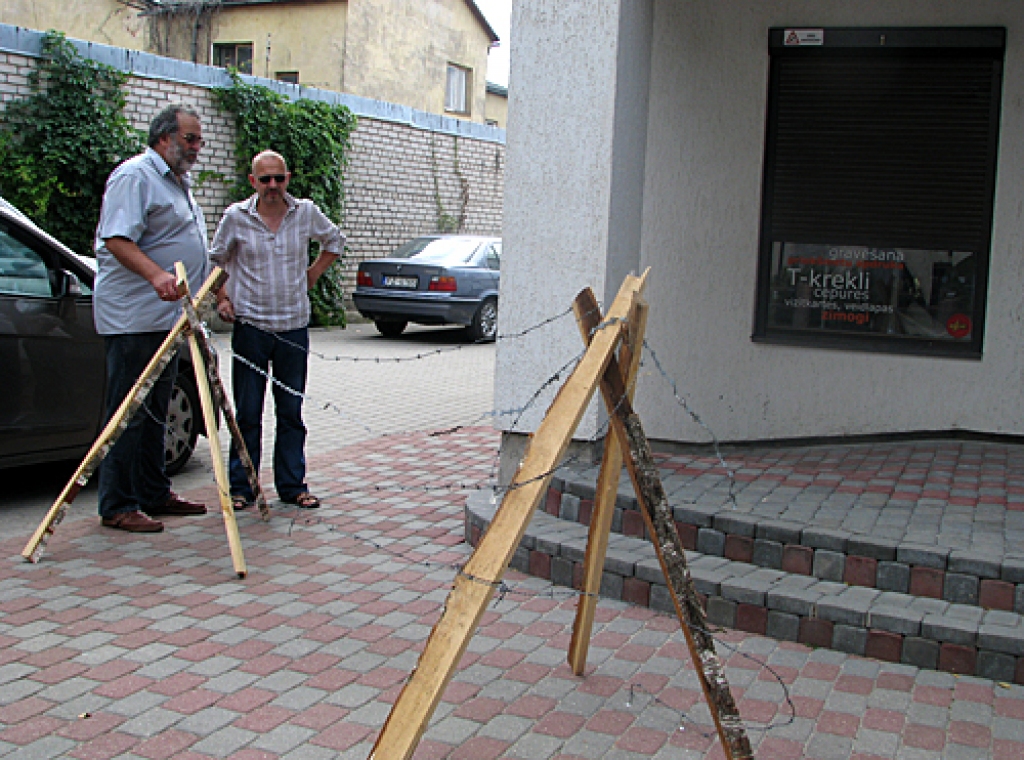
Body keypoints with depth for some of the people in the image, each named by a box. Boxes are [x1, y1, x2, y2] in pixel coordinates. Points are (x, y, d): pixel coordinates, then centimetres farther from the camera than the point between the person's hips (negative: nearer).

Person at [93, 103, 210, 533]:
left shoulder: (178, 183, 21)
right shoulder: (134, 176, -10)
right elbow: (117, 240, -22)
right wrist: (157, 275, -35)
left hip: (166, 316, 10)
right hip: (132, 316, -10)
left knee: (154, 412, 14)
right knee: (128, 413, -6)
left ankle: (154, 494, 22)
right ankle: (117, 506, -1)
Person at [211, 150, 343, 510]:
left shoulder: (306, 212, 2)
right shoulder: (236, 216, -2)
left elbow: (334, 241, 20)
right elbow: (217, 260, 10)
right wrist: (222, 299, -2)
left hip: (294, 326, 2)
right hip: (250, 326, -2)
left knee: (291, 412, 8)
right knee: (248, 413, 2)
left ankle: (292, 485, 17)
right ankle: (240, 487, 11)